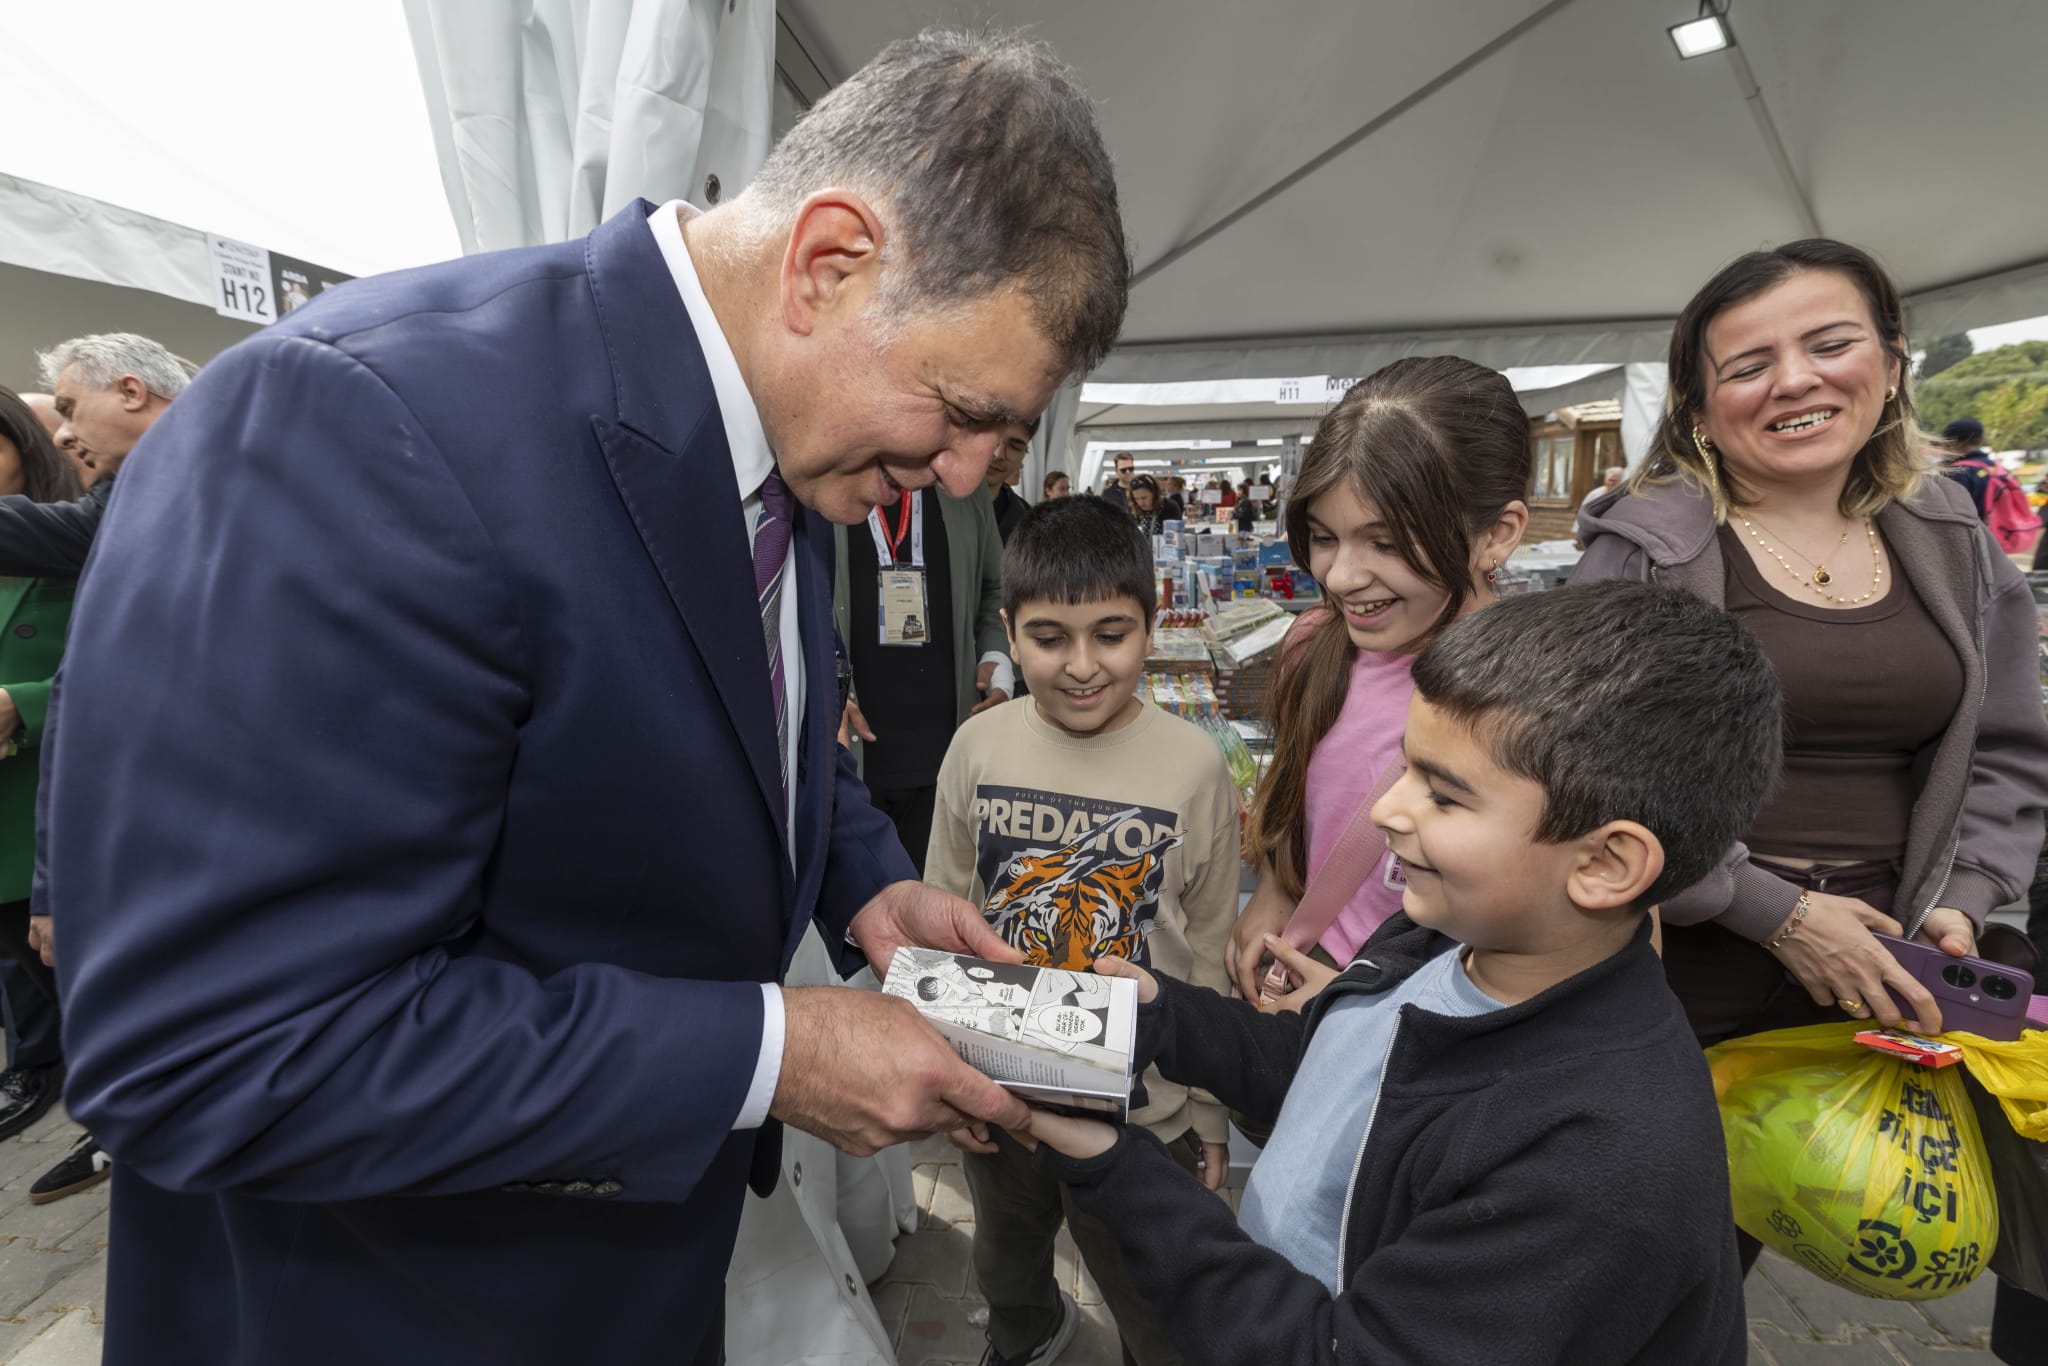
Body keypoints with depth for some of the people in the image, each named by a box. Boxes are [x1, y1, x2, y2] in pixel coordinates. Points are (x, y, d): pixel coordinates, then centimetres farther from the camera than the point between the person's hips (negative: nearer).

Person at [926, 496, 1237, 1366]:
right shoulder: (978, 748, -13)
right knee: (1005, 1264, 31)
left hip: (1144, 1109, -2)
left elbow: (1213, 956, -7)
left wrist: (1210, 1117, 0)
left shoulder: (1193, 765, -18)